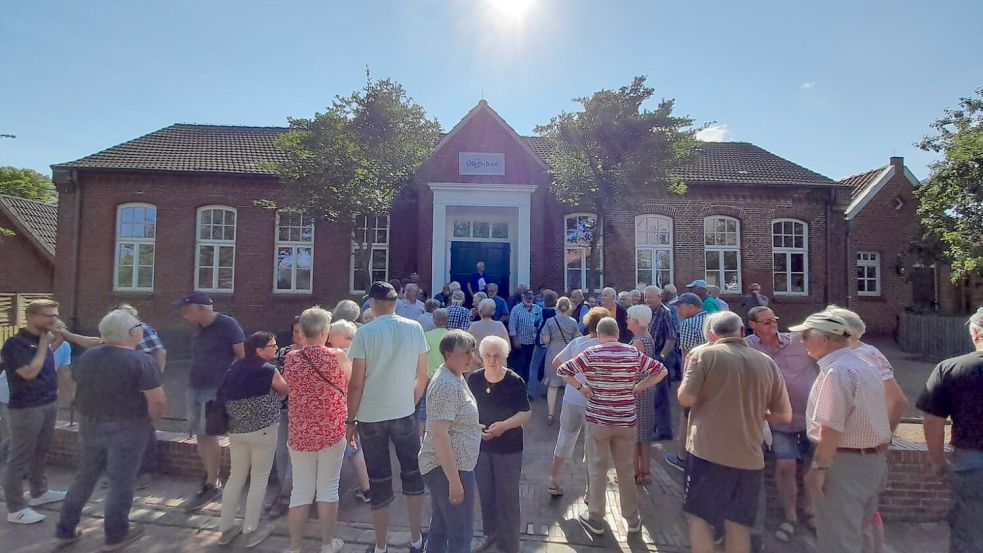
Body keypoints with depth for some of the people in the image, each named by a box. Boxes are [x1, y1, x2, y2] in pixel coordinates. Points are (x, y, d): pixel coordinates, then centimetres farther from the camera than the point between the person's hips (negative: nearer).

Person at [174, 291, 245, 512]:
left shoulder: (227, 324, -12)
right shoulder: (199, 328, 11)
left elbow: (244, 356, -12)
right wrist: (191, 384, 15)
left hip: (215, 391, -8)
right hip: (194, 389, 8)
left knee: (208, 436, -5)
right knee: (200, 435, 11)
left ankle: (211, 486, 6)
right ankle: (211, 476, 25)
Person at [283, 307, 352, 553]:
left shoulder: (291, 358, -3)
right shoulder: (337, 355, -12)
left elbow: (289, 388, 14)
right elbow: (352, 384, 4)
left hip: (300, 433, 3)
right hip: (332, 431, -2)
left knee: (301, 489, 16)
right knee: (328, 489, 11)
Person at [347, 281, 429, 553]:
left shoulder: (365, 332, -11)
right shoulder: (414, 328, -4)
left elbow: (356, 383, -11)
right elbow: (422, 376, 1)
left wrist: (350, 420, 1)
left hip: (370, 417, -1)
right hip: (404, 414, 1)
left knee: (379, 482, 13)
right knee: (412, 476, 18)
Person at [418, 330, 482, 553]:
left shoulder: (455, 377, 6)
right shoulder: (447, 385, -25)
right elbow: (439, 434, -28)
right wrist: (455, 480, -25)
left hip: (445, 466, 9)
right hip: (449, 468, -9)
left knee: (440, 527, 22)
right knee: (461, 534, 7)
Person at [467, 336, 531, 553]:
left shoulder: (514, 381, -16)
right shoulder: (473, 379, -9)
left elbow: (526, 413, -10)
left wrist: (504, 425, -24)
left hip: (509, 448, -3)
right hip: (480, 446, 3)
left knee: (507, 496, 8)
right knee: (485, 493, 19)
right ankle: (490, 534, 42)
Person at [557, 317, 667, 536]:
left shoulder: (591, 354, -11)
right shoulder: (633, 354, -4)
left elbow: (562, 370, -11)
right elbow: (661, 371, 3)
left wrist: (580, 387, -3)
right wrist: (638, 387, 4)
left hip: (598, 420, -2)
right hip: (626, 421, 3)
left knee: (597, 470, 11)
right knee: (626, 470, 17)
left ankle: (596, 520, 22)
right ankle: (633, 520, 29)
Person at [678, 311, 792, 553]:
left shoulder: (704, 354, -8)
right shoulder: (767, 362, 3)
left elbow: (686, 399, -12)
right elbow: (784, 415, 7)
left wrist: (689, 375, 7)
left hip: (708, 451, -4)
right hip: (749, 456, 4)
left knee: (698, 515, 10)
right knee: (738, 523, 17)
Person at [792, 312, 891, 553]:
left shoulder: (836, 371, -22)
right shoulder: (866, 367, 10)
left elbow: (831, 428, -25)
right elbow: (867, 419, 17)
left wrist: (818, 467, -20)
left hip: (845, 463, -10)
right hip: (874, 460, 10)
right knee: (855, 533, 24)